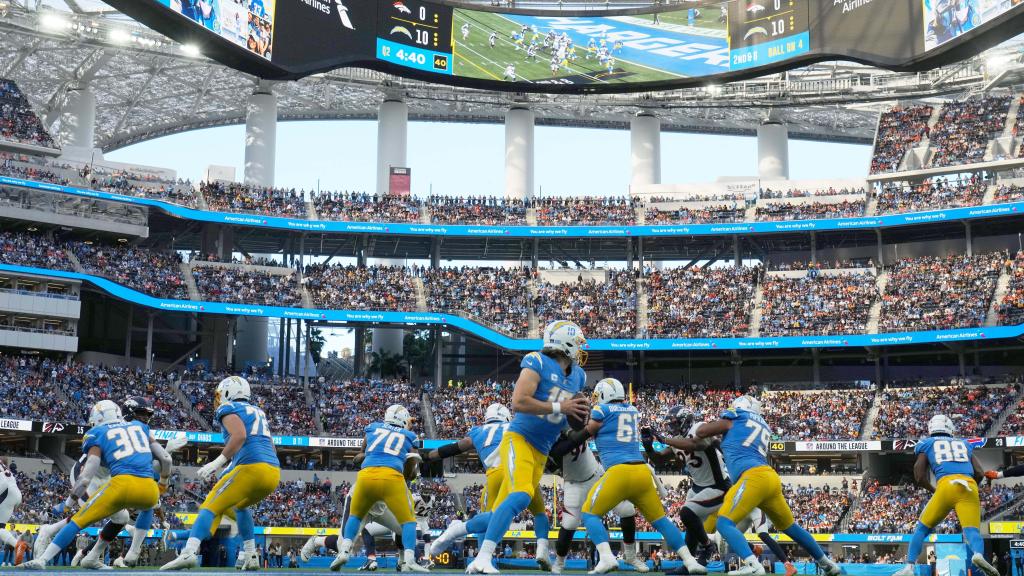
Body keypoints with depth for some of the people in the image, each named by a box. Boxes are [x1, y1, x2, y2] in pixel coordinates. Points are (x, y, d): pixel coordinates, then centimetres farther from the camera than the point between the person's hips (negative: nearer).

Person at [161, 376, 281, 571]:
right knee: (240, 506, 31)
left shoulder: (229, 409, 7)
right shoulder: (258, 412, 30)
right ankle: (251, 557, 23)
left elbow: (239, 435, -14)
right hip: (274, 473, 7)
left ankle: (189, 553, -27)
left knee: (212, 506, -6)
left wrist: (217, 463, -16)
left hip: (252, 468, -7)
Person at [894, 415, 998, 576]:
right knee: (972, 531, -6)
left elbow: (920, 477, 15)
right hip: (970, 487, 2)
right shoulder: (964, 444, 30)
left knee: (922, 528, 13)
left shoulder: (926, 444, 23)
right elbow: (980, 473, 21)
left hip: (946, 485, -1)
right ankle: (978, 554, -39)